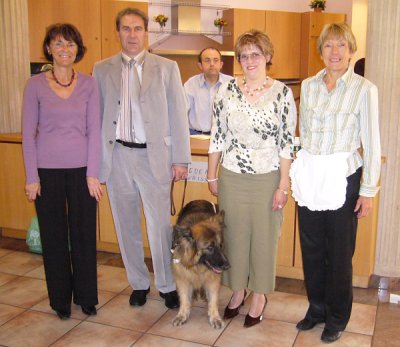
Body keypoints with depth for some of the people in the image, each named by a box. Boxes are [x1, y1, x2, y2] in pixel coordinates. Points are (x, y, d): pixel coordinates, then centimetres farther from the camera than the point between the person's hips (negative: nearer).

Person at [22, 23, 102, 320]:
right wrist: (31, 176, -4)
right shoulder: (35, 85, 0)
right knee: (53, 234, 9)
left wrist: (93, 173, -5)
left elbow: (94, 130, 0)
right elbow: (28, 133, 0)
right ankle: (61, 298, 26)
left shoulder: (89, 84, 2)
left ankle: (86, 295, 25)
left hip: (81, 168, 0)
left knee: (84, 232, 6)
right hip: (47, 169, 0)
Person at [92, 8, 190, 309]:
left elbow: (178, 116, 1)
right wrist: (96, 161, 2)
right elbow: (96, 117, 7)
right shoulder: (102, 70, 7)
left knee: (161, 225, 0)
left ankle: (167, 285, 19)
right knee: (127, 226, 11)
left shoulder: (167, 68, 3)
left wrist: (180, 159, -3)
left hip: (154, 156, -2)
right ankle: (139, 283, 28)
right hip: (117, 157, 2)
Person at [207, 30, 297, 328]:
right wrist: (212, 176, 6)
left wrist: (283, 186, -9)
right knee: (234, 235, 13)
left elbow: (287, 143, -7)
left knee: (264, 237, 10)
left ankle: (259, 294, 30)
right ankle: (237, 289, 34)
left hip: (267, 179, -2)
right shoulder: (228, 90, 0)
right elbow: (217, 136, 5)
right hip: (231, 178, 2)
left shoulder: (282, 93, -7)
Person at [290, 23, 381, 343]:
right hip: (309, 177, 4)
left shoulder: (364, 89, -7)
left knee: (339, 251, 6)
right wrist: (298, 173, 11)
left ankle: (337, 318, 26)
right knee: (311, 247, 13)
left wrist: (368, 191, -7)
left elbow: (372, 144, -6)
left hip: (342, 178, -4)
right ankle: (317, 308, 32)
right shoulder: (308, 86, 7)